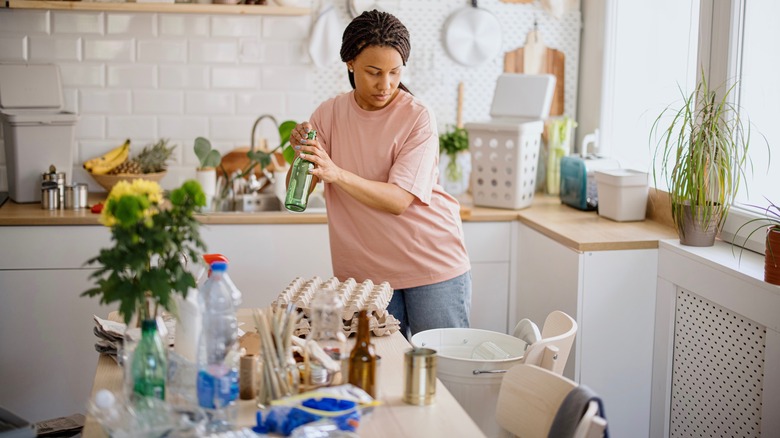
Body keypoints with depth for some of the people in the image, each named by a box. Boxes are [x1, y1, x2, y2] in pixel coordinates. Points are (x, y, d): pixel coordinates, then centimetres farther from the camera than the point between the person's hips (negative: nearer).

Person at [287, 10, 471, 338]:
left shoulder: (418, 118, -12)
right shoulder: (329, 114, 0)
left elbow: (398, 200, -20)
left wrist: (336, 174, -33)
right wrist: (301, 155, -23)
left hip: (432, 266, -3)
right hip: (366, 272, 3)